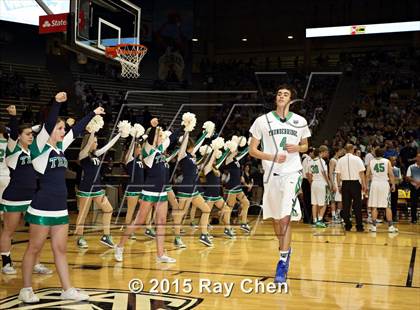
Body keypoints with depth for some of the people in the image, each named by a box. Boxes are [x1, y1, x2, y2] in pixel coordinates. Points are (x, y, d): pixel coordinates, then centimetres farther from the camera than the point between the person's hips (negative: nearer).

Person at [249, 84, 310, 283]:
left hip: (292, 173, -1)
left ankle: (283, 262, -8)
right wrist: (272, 157, -14)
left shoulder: (300, 122, 4)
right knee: (275, 218, 13)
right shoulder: (263, 121, 0)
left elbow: (305, 146, 18)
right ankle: (285, 249, 38)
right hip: (271, 175, 2)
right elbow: (252, 150, 1)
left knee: (285, 218, -14)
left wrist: (296, 148, -5)